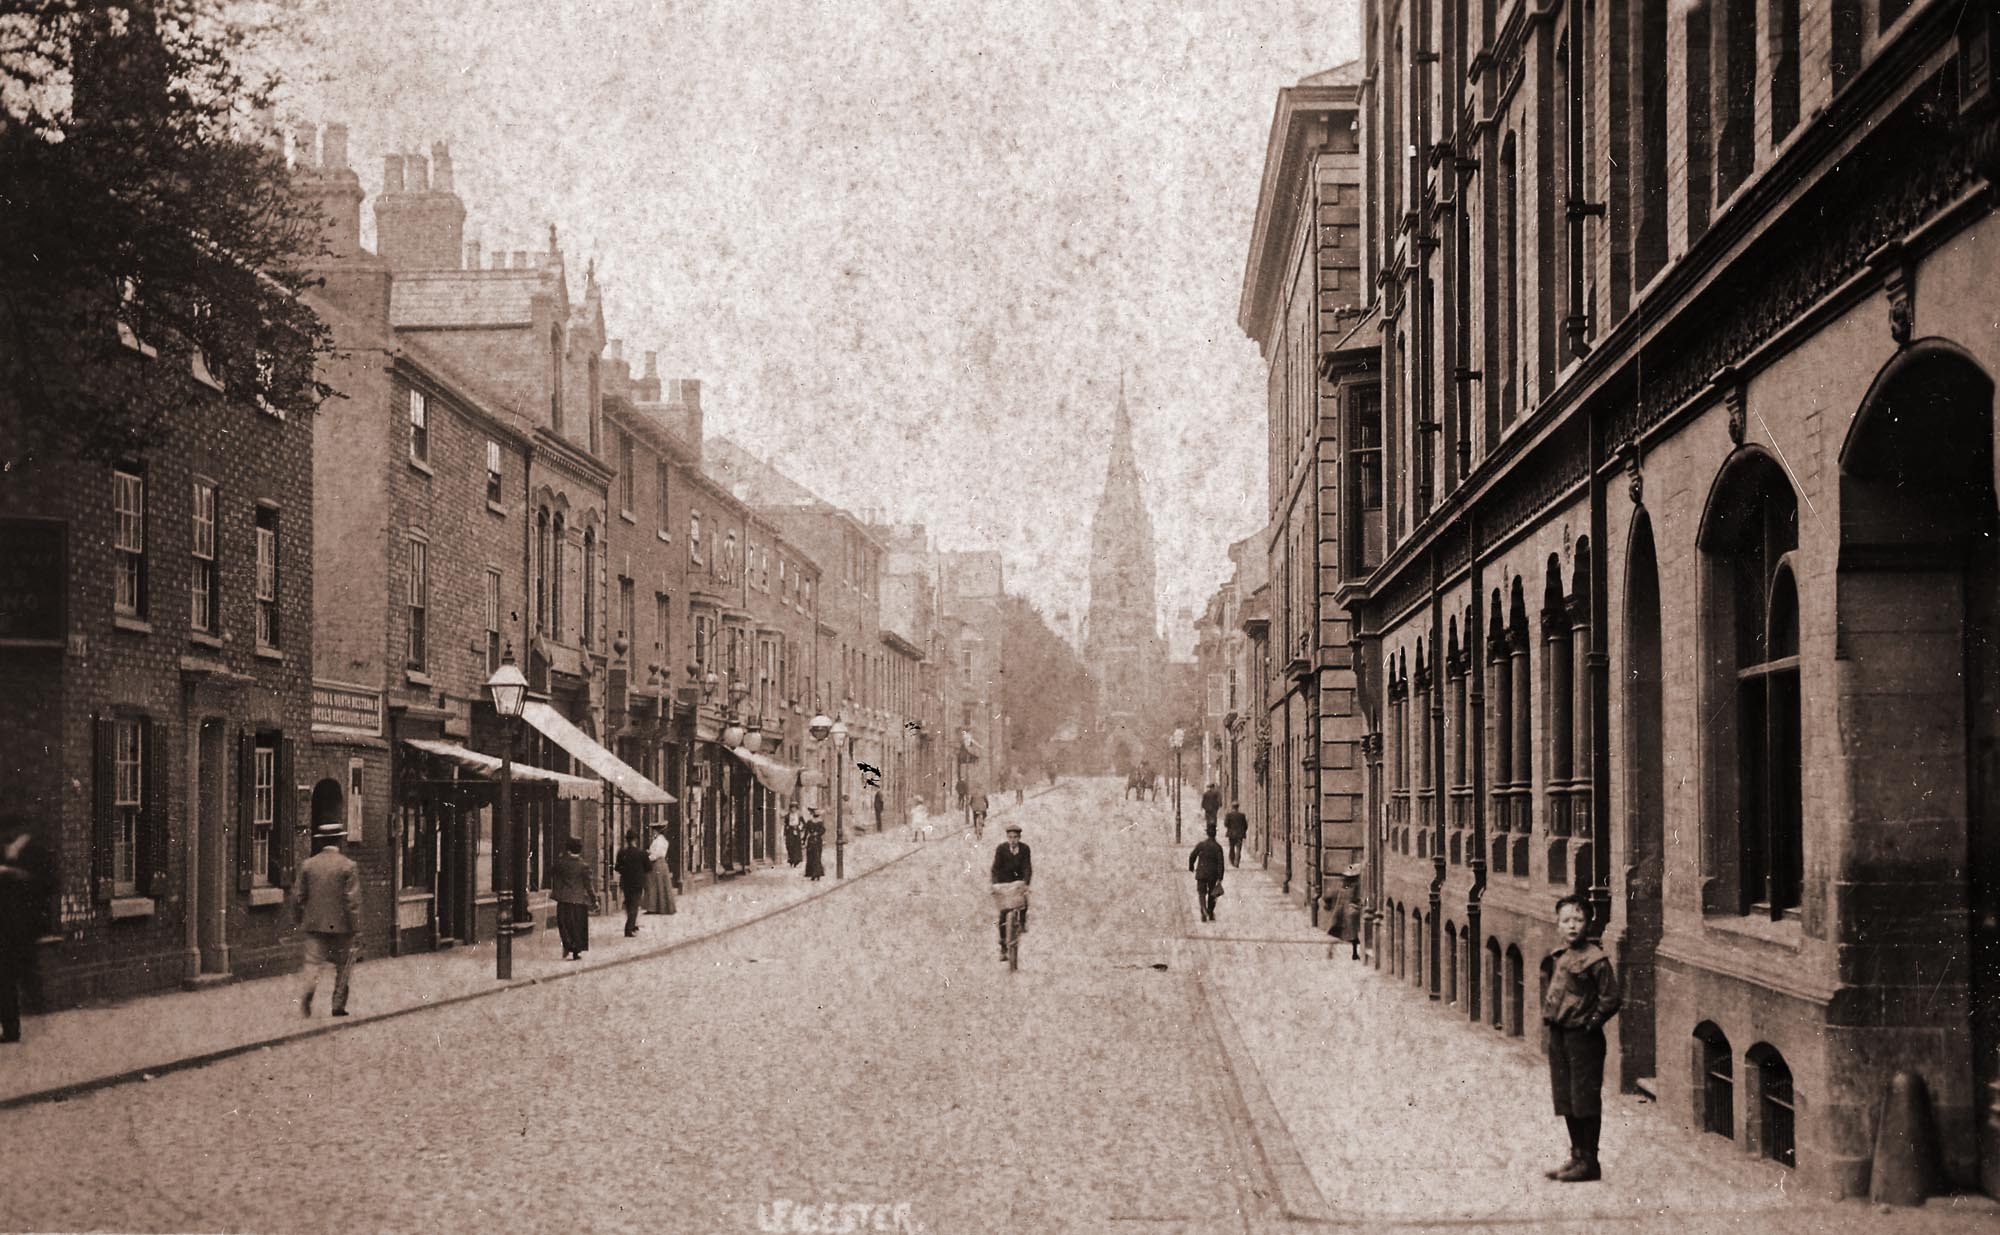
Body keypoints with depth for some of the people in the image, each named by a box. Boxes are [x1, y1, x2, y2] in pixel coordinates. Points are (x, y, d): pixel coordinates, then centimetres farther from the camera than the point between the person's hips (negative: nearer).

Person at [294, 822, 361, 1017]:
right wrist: (355, 925, -4)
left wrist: (297, 919, 19)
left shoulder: (307, 865, 2)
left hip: (314, 923, 2)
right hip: (341, 925, -2)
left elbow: (298, 896, 6)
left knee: (313, 963, 3)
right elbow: (352, 899, -11)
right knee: (343, 967, 10)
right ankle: (338, 1005, 10)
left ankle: (306, 994, -23)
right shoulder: (348, 866, -9)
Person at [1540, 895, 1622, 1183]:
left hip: (1583, 1037, -8)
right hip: (1558, 1035, 8)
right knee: (1566, 1099, 13)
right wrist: (1548, 1015, 12)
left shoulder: (1595, 959, -12)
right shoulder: (1555, 958, 10)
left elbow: (1610, 999, -12)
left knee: (1585, 1100, -2)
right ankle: (1576, 1156, 24)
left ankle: (1589, 1162, 5)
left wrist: (1590, 1023, -12)